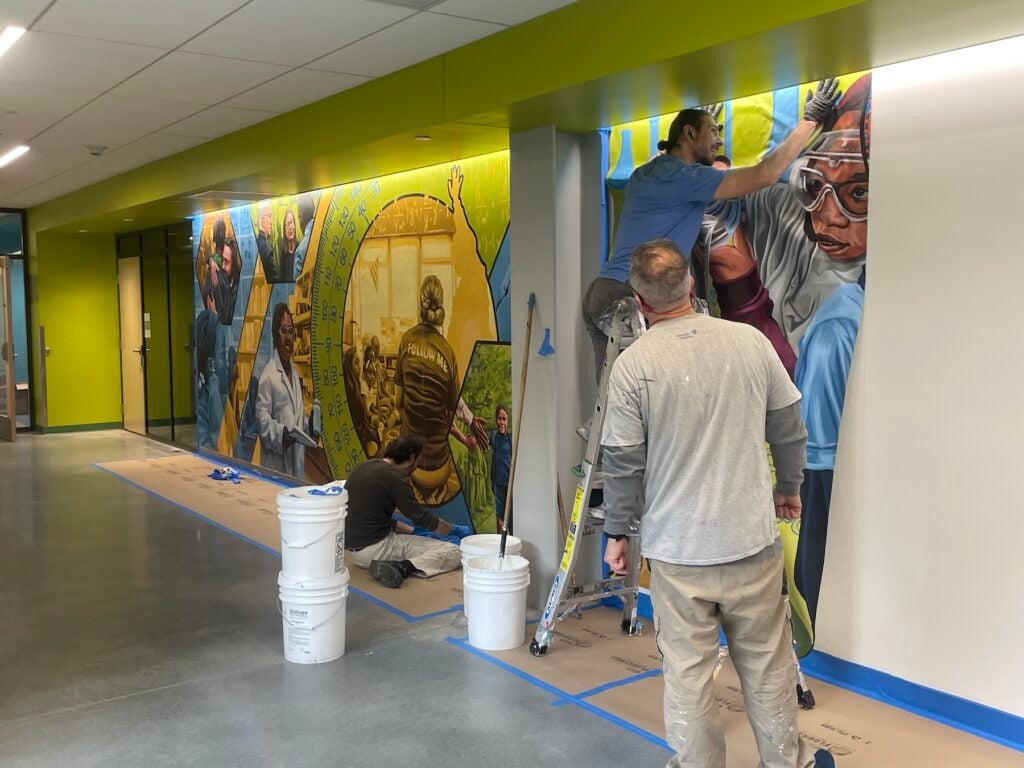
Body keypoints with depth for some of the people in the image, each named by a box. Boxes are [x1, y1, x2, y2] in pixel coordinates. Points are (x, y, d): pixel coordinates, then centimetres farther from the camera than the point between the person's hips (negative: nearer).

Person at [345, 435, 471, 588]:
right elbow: (421, 518, -8)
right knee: (452, 553, -11)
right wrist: (456, 530, 7)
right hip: (376, 548, -9)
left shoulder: (365, 467, 10)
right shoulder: (393, 477, -14)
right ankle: (401, 568, -25)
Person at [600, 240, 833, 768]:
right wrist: (788, 488, 23)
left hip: (677, 550, -3)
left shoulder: (633, 364, -12)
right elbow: (789, 429, 5)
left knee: (687, 672, 10)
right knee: (767, 664, 19)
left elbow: (623, 461, -8)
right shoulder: (751, 341, -4)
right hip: (752, 538, 3)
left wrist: (617, 533, 5)